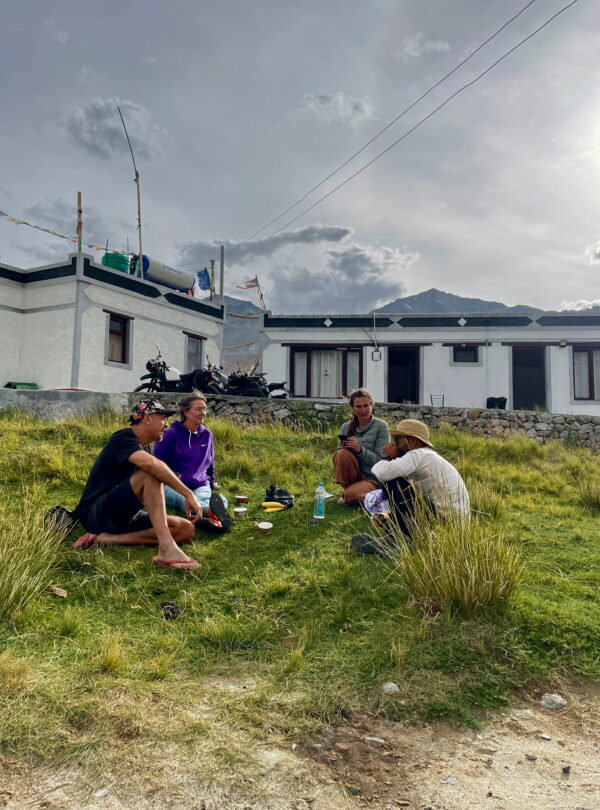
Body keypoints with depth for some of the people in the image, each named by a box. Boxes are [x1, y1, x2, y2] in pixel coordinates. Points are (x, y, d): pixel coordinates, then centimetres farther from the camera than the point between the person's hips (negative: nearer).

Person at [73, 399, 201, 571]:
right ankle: (167, 548, -41)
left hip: (124, 516, 9)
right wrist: (188, 494, -30)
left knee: (186, 529, -10)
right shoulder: (123, 438, -12)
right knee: (150, 473, -31)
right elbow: (152, 464, -33)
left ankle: (109, 539, -15)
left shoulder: (139, 448, 17)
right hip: (95, 514, -9)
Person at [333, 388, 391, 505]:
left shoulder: (381, 427, -5)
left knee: (350, 495, -32)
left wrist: (360, 449, -27)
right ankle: (347, 490, -6)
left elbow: (380, 460, -12)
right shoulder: (346, 427, 7)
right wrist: (343, 447, -18)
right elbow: (339, 456, 5)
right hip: (352, 475, 4)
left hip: (373, 479, -3)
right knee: (343, 454, -26)